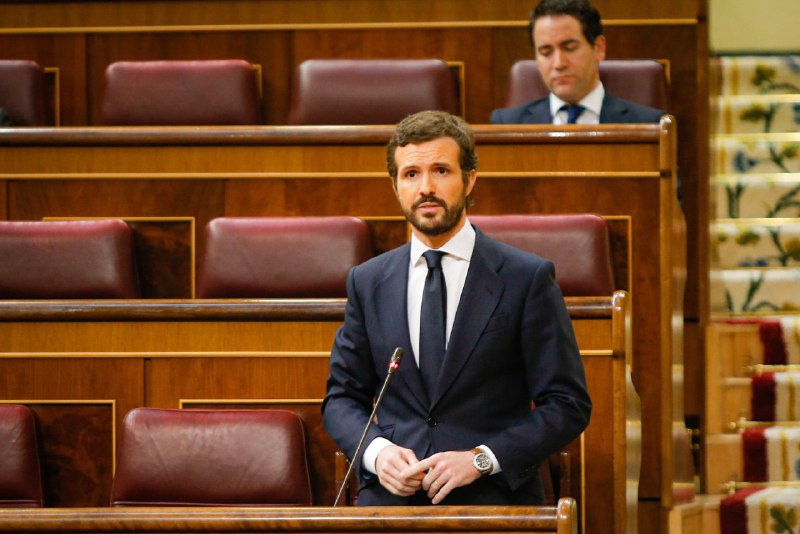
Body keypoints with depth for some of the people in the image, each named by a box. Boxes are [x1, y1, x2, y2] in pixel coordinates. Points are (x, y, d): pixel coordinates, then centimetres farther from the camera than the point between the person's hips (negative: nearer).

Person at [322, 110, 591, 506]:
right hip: (390, 500, 3)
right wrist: (376, 451, -3)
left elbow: (568, 406, 2)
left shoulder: (527, 278, 3)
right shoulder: (367, 282, 14)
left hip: (495, 502, -3)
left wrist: (481, 459, -11)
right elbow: (341, 398, 18)